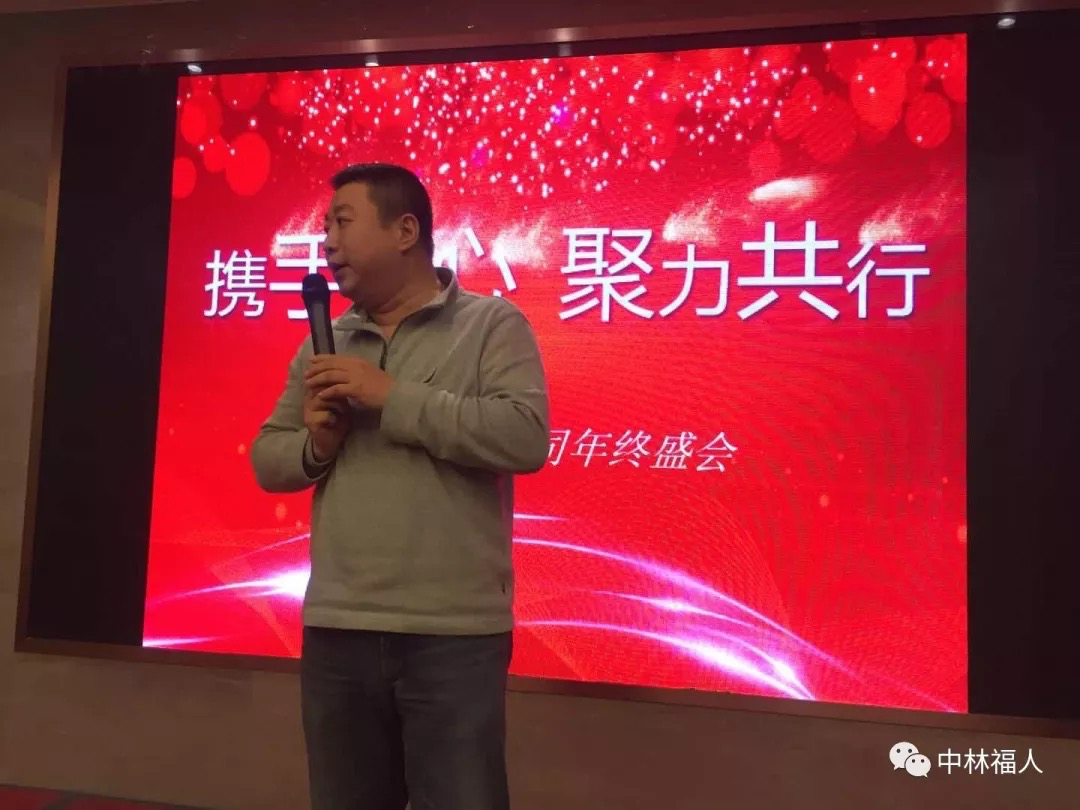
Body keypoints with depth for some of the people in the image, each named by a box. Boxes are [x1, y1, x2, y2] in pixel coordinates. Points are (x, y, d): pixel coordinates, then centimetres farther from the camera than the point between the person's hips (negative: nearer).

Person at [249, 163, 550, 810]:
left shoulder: (492, 323, -2)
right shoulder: (323, 345, 13)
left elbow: (526, 437, -16)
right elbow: (267, 458, 16)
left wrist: (392, 396, -15)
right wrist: (315, 446, -7)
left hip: (454, 634, -4)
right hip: (335, 630, 5)